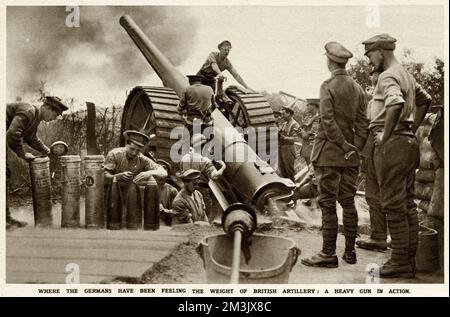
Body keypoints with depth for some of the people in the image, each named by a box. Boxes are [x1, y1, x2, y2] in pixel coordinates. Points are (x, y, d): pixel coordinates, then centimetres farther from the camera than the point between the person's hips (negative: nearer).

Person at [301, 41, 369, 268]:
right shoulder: (357, 88, 8)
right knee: (348, 202, 11)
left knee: (328, 204, -2)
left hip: (329, 153, -6)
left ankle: (328, 254, 1)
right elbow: (362, 124, 5)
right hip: (350, 156, 6)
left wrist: (346, 146, -11)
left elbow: (328, 122, -17)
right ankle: (350, 251, 18)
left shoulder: (328, 86, -9)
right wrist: (355, 148, 6)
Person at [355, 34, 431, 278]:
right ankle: (410, 258, 20)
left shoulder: (388, 76, -12)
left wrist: (385, 134, -22)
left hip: (392, 145, -10)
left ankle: (401, 262, 0)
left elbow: (395, 103, -33)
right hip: (408, 143, 10)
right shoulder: (406, 75, 19)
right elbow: (424, 100, 33)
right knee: (407, 203, 12)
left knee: (394, 205, -5)